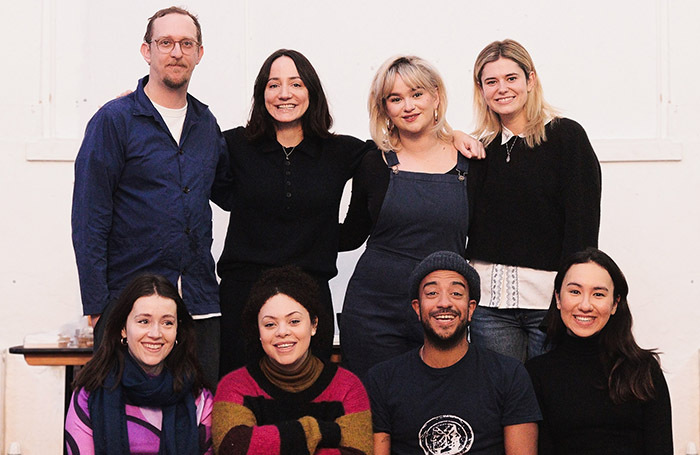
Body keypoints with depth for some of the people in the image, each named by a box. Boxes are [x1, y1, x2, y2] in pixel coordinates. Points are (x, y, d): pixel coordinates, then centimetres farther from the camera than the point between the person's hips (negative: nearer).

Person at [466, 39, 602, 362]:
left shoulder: (566, 135, 0)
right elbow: (467, 223, 10)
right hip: (490, 299, 4)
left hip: (551, 298, -3)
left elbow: (583, 224, -6)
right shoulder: (481, 148, 13)